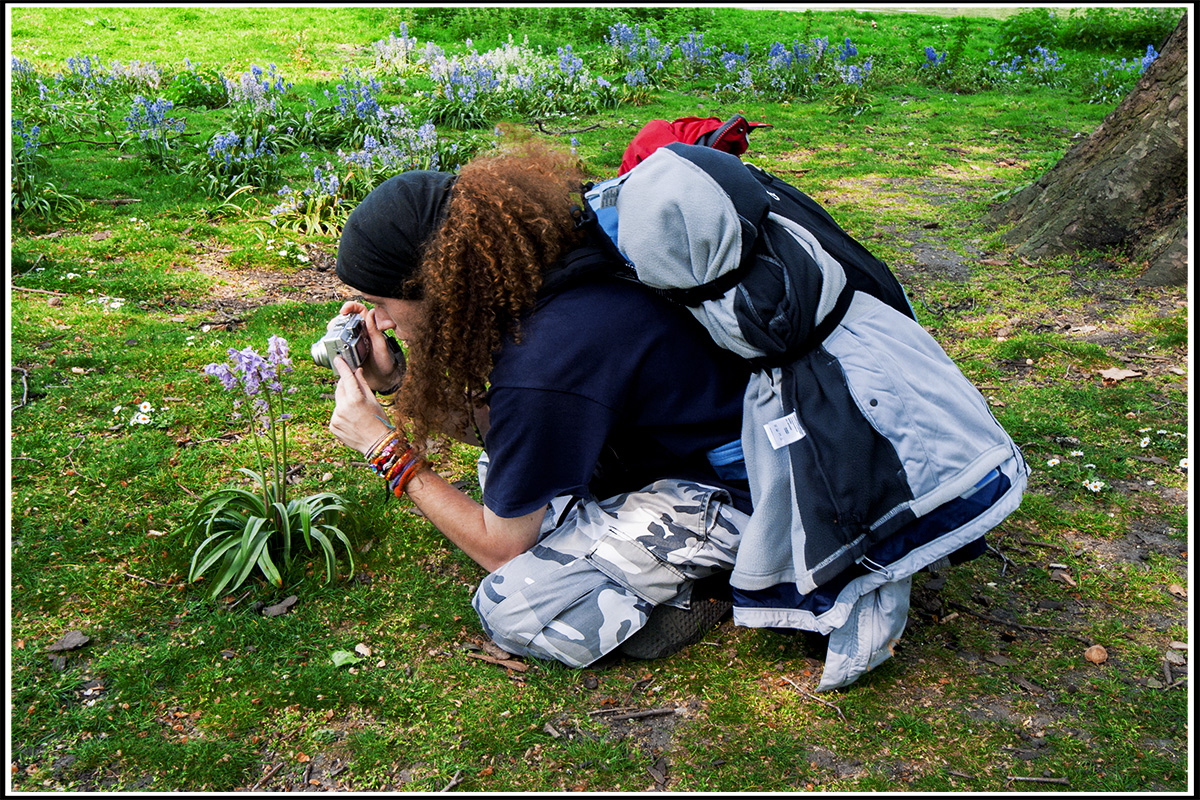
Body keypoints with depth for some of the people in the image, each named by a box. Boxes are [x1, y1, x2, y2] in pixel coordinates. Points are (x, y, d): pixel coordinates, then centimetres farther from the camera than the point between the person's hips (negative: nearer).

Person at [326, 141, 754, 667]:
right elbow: (497, 427, 12)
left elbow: (502, 547, -14)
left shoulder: (541, 369, -30)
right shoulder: (537, 278, -4)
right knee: (504, 472, 15)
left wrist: (386, 450, -9)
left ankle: (707, 583, -3)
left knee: (510, 608, -15)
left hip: (733, 492, -9)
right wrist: (394, 382, 3)